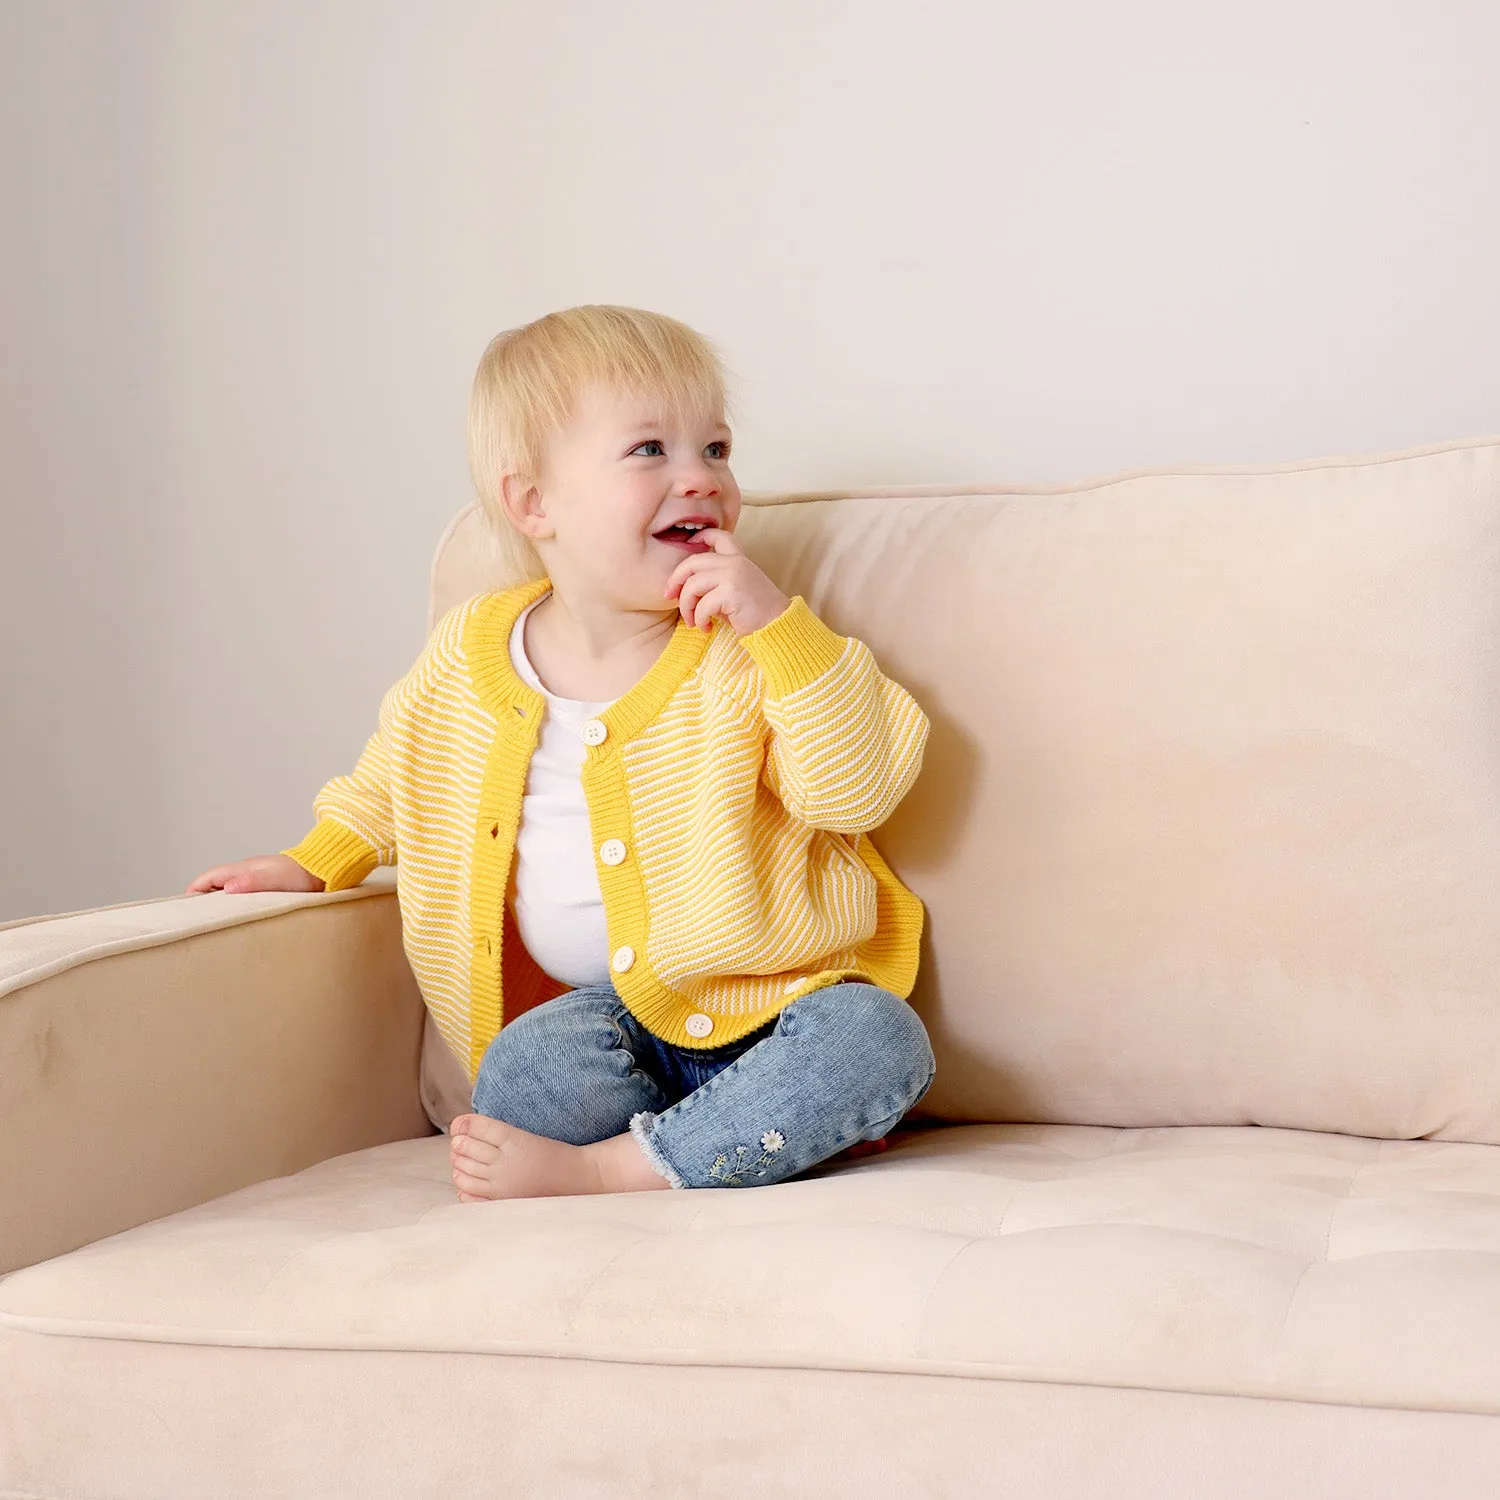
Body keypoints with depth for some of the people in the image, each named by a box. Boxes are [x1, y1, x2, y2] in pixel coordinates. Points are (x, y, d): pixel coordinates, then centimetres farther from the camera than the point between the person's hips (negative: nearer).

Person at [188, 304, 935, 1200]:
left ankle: (601, 1169, -30)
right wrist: (314, 863, 17)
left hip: (765, 997, -1)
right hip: (603, 1014, 1)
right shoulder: (467, 658, 2)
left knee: (879, 1039, -31)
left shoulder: (746, 654, -7)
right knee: (525, 1075, -31)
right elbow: (399, 773, 23)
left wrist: (778, 622, -24)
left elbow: (860, 788, -18)